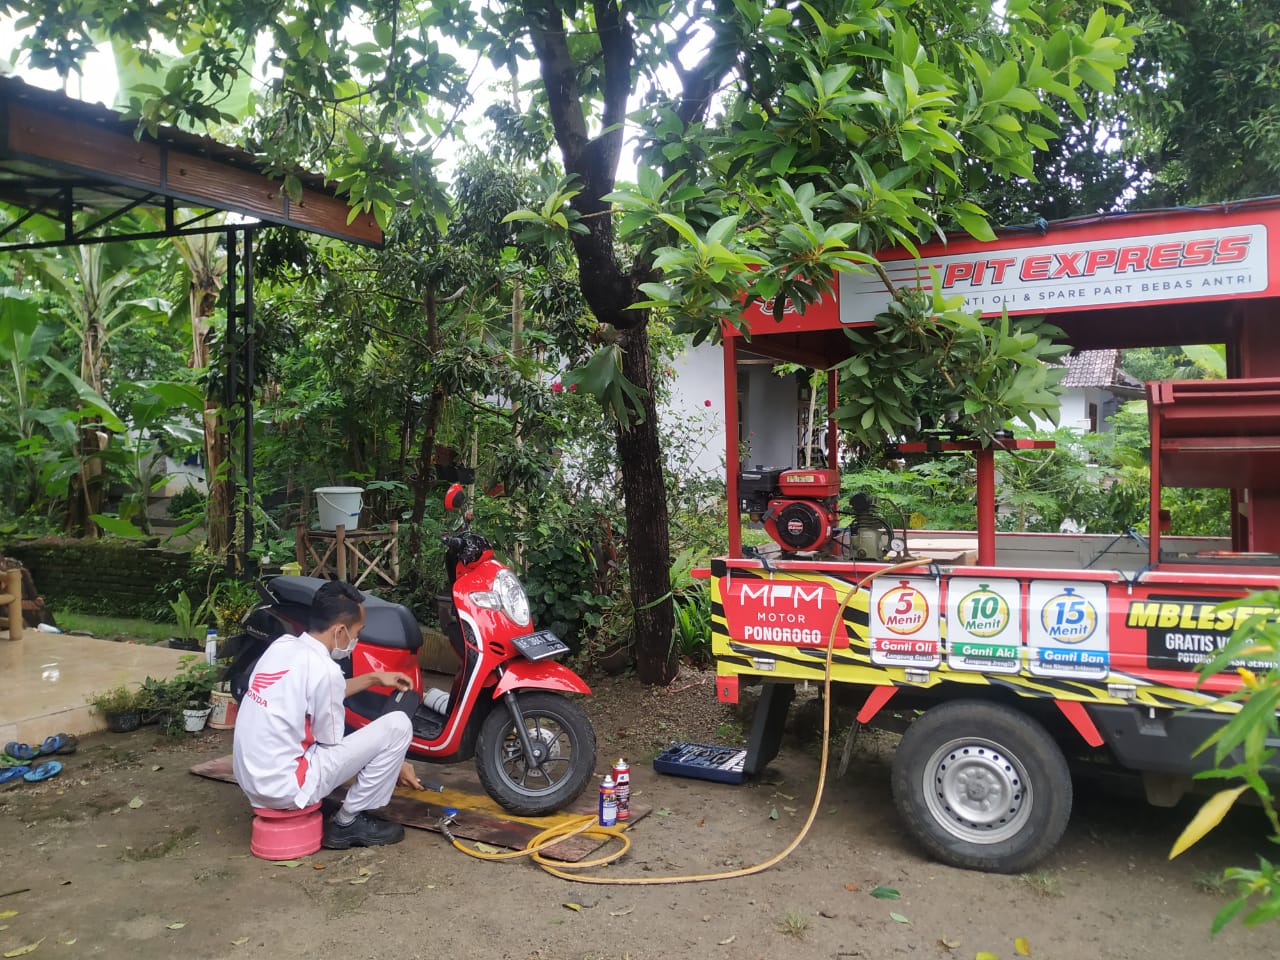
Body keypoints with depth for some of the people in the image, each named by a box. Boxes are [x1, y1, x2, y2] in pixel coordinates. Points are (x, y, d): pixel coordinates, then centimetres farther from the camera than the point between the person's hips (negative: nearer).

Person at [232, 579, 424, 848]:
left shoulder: (283, 645, 5)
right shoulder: (324, 669, -19)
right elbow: (332, 745, -7)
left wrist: (374, 678, 28)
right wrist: (394, 766, 6)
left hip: (250, 779, 9)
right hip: (286, 787, -9)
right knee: (398, 725, -9)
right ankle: (348, 822, 4)